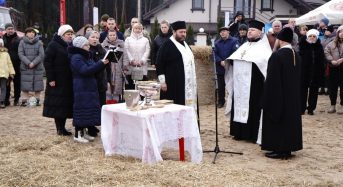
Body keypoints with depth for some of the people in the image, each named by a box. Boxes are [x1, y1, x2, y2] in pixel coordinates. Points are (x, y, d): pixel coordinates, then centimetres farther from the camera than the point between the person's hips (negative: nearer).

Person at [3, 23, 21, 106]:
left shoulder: (18, 40, 0)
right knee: (6, 83, 6)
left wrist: (20, 62, -10)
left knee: (17, 83, 5)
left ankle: (16, 100, 15)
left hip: (16, 65, -2)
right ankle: (6, 100, 14)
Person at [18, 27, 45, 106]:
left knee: (38, 85, 4)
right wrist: (28, 63, -15)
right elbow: (21, 54, -3)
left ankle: (37, 100, 13)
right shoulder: (22, 42, 4)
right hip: (25, 68, 0)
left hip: (37, 67, 0)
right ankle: (24, 100, 5)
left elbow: (41, 55, -4)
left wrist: (34, 63, -14)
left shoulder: (39, 43, 3)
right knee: (25, 85, 0)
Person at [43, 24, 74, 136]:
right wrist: (50, 79, -16)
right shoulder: (53, 45, -6)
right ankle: (59, 128, 4)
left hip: (69, 81, 6)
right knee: (57, 104, -3)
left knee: (65, 103, 6)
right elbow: (47, 62, -11)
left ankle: (62, 128, 12)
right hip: (57, 81, -6)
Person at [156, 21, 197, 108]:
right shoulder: (167, 45, -7)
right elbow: (159, 64, -10)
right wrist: (162, 81, -14)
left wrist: (193, 80, 20)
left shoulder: (185, 44, 16)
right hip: (173, 85, -7)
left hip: (188, 84, 8)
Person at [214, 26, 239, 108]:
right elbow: (215, 54, 4)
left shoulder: (234, 41, -4)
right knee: (221, 86, 10)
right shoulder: (217, 43, 11)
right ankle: (221, 101, 21)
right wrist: (220, 62, -13)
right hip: (220, 68, 4)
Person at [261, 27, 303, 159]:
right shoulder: (296, 55, 4)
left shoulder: (277, 55, -18)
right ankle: (287, 148, 19)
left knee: (278, 120, 2)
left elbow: (271, 79, -17)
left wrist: (267, 97, -10)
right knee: (290, 120, 13)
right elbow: (299, 78, 11)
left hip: (278, 96, -7)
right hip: (293, 96, 7)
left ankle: (278, 150, 5)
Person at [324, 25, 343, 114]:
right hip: (333, 68, 3)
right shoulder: (332, 43, 10)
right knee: (332, 87, 7)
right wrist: (332, 60, -12)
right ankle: (333, 105, 17)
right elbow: (326, 52, 2)